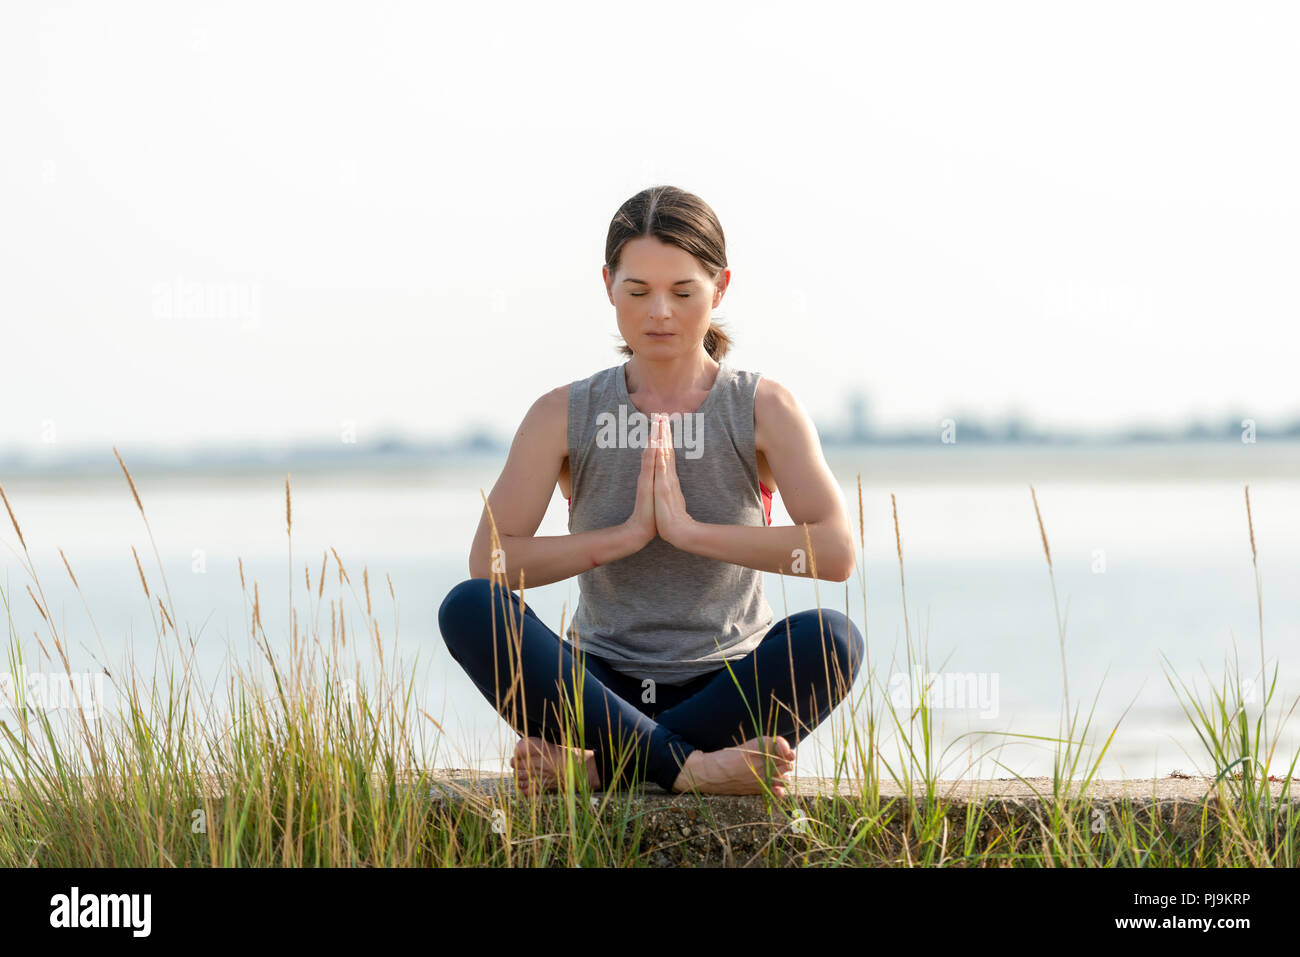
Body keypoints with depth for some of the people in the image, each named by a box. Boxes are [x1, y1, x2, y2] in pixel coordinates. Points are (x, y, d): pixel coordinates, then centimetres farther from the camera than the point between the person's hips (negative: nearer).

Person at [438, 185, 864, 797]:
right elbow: (487, 563, -9)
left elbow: (835, 552, -16)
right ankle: (690, 767, -33)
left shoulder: (762, 409, 0)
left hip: (729, 691, -1)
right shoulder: (565, 416, 3)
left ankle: (593, 764, -28)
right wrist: (627, 534, -16)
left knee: (832, 637, -33)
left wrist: (688, 528, -19)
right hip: (606, 691, 1)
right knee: (468, 608, -26)